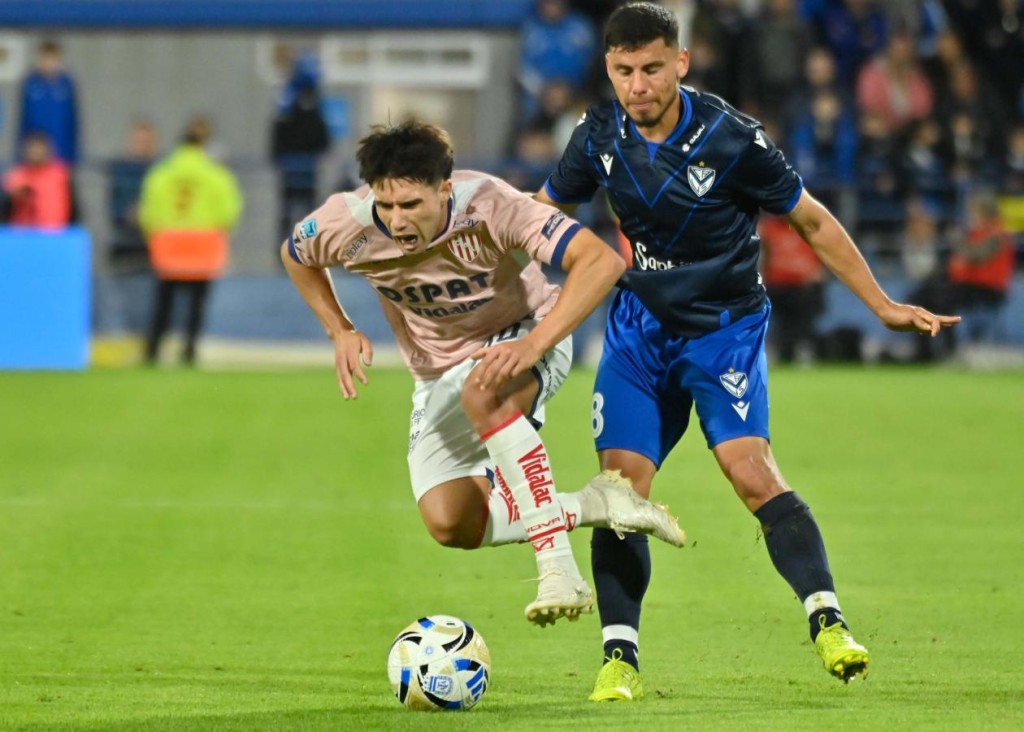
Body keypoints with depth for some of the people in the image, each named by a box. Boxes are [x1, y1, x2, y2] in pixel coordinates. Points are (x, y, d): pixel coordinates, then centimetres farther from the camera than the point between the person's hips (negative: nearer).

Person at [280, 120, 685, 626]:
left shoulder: (488, 206, -33)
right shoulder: (346, 224, -23)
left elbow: (602, 262, -40)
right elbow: (295, 256, 4)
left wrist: (534, 345, -49)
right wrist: (339, 332, -9)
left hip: (523, 337, -5)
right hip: (439, 372, 5)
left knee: (482, 393, -41)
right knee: (451, 525, -10)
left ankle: (559, 572, -38)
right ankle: (594, 506, 6)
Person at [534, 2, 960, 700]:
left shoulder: (731, 138, -17)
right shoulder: (600, 136, -6)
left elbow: (813, 221, -5)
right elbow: (542, 210, 13)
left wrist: (883, 306, -4)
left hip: (725, 328, -3)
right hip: (639, 327, 3)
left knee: (750, 471, -23)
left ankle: (829, 623, -22)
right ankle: (620, 657, 0)